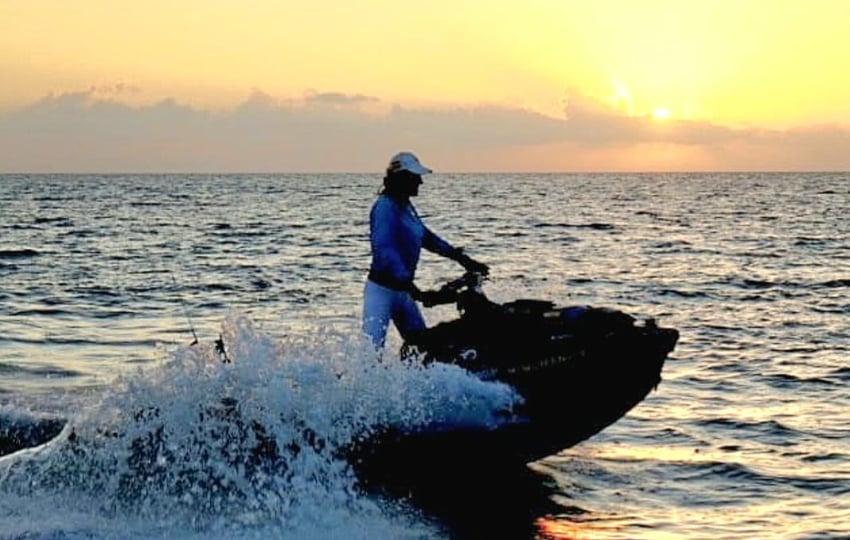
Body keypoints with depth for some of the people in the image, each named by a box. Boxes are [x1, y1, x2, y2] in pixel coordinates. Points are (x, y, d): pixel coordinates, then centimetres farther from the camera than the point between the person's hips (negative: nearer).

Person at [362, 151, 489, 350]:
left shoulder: (405, 206, 12)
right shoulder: (385, 207, -17)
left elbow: (426, 237, 22)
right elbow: (383, 248, -29)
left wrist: (460, 257, 17)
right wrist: (407, 283, -38)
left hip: (402, 290, 10)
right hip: (381, 289, -10)